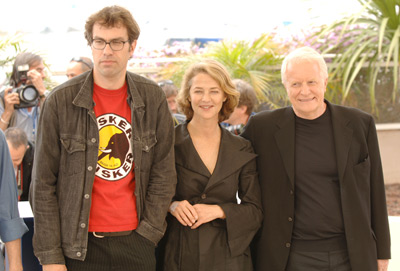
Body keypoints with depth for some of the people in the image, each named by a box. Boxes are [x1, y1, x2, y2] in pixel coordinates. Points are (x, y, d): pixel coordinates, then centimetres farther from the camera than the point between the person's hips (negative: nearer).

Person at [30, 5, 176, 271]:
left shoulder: (152, 98, 2)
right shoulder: (62, 100, -4)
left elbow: (164, 173, 6)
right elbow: (43, 183, -3)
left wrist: (148, 233, -3)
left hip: (136, 242, 2)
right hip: (79, 244, -2)